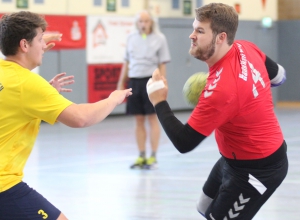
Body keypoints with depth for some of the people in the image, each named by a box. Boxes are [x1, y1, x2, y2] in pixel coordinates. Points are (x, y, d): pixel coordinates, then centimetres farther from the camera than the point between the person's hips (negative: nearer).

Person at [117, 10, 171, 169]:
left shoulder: (159, 38, -1)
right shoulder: (131, 38, 10)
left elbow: (162, 65, -2)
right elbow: (127, 62, 17)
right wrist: (121, 82, 16)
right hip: (134, 81, 4)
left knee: (152, 118, -2)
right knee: (139, 120, 7)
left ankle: (153, 157, 2)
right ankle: (141, 156, 14)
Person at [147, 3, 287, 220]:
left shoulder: (221, 88, -35)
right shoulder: (246, 48, -9)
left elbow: (184, 143, -29)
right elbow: (279, 76, 13)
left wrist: (159, 102, -18)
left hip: (256, 169, -10)